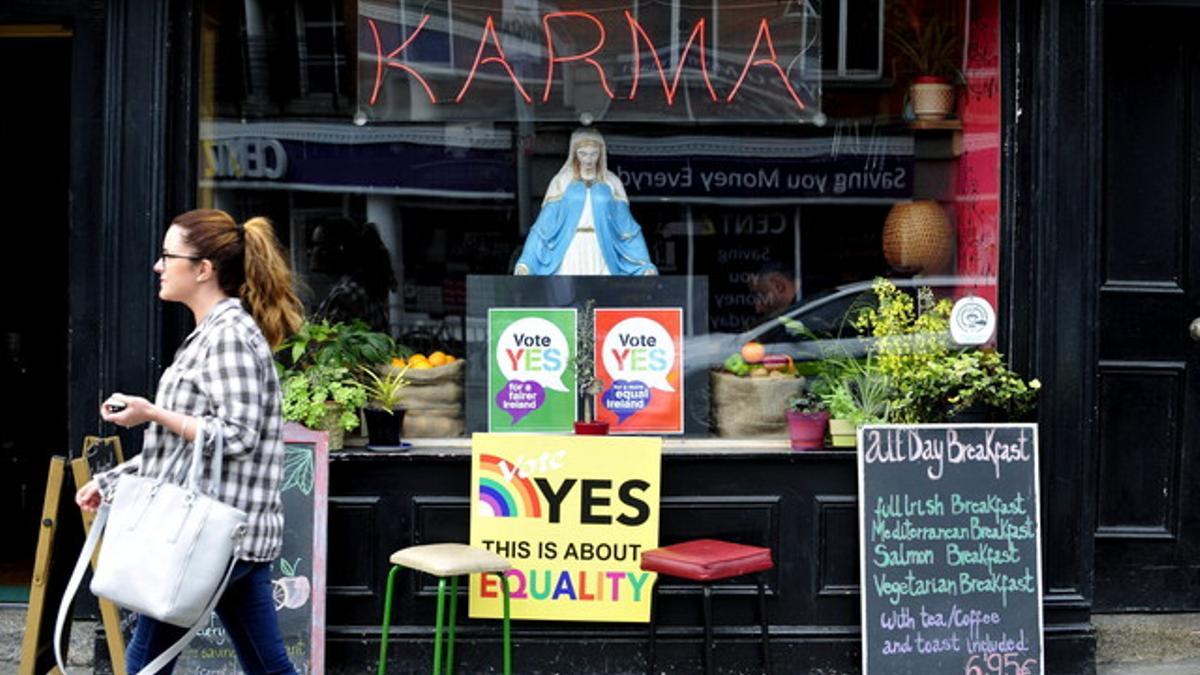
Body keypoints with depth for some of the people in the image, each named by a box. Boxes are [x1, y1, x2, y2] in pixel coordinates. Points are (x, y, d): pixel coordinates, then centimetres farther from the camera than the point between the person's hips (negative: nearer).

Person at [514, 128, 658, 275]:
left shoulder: (611, 183, 8)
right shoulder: (562, 182, 5)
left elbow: (627, 228, 7)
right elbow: (544, 226, 3)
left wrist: (646, 265, -1)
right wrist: (525, 263, -6)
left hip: (601, 256, 1)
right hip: (571, 255, -1)